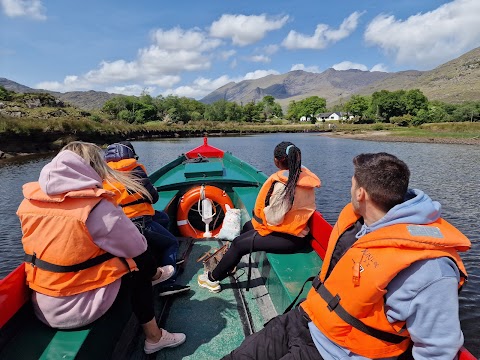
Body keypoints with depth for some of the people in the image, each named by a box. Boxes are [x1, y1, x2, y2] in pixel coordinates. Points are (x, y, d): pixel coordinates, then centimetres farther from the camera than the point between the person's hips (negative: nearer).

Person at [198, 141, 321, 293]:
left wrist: (263, 209, -3)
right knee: (248, 226, 22)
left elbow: (273, 219, -23)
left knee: (239, 243, -2)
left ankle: (212, 278, 16)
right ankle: (230, 262, 40)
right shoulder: (304, 174, -2)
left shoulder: (282, 185, -28)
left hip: (289, 237, -9)